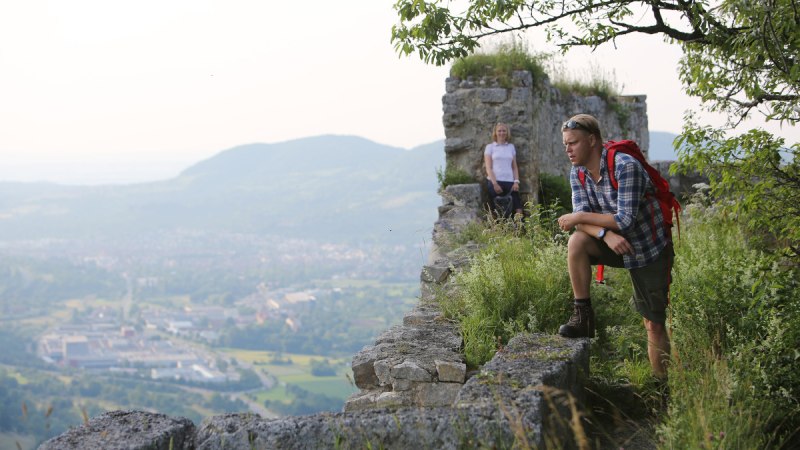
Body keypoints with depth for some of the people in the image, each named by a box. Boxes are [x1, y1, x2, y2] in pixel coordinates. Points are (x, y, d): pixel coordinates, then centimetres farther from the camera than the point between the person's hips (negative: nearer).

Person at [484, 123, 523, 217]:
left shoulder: (511, 147, 16)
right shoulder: (490, 147, 7)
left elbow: (514, 167, 15)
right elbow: (488, 168, 0)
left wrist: (516, 181, 0)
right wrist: (495, 183, -11)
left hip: (509, 181, 3)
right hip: (495, 182, -3)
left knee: (517, 204, -12)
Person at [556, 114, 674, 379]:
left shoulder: (625, 167, -25)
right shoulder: (578, 173, -4)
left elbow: (626, 220, -30)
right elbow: (582, 219, -12)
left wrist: (579, 217, -23)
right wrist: (605, 233, -33)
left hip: (650, 251, -5)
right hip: (617, 246, 5)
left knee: (655, 324, 0)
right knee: (577, 242, -24)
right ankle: (582, 317, -15)